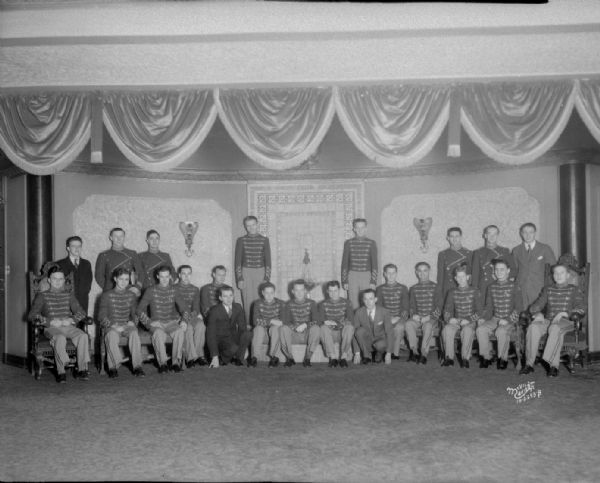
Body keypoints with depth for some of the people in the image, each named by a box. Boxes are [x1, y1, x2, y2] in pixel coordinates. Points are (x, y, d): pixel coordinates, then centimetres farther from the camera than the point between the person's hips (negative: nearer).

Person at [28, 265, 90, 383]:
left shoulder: (69, 295, 22)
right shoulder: (42, 296, 13)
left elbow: (81, 312, 15)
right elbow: (31, 315, 1)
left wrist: (71, 320, -7)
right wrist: (51, 321, -13)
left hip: (69, 326, 3)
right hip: (51, 328, -3)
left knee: (83, 336, -29)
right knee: (60, 338, -37)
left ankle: (82, 369, -25)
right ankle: (61, 372, -32)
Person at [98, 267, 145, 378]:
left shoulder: (132, 295, 15)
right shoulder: (106, 295, 7)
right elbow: (101, 316, 2)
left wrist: (132, 322, -7)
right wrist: (112, 324, -15)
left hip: (127, 325, 2)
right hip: (111, 326, -1)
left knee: (134, 333, -34)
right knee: (111, 335, -38)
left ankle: (137, 366, -33)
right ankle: (113, 367, -27)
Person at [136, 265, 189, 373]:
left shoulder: (174, 290, 9)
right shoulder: (151, 290, 5)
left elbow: (184, 308, 7)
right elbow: (139, 310, 3)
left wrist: (184, 320, -12)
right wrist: (148, 322, -9)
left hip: (172, 322, 1)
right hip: (156, 323, -1)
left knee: (180, 331, -33)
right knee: (158, 333, -37)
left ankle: (176, 362, -27)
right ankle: (162, 363, -28)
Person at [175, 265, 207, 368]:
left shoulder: (195, 289, 18)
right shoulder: (174, 289, 7)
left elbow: (196, 306, 9)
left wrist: (196, 313, -15)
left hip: (193, 316, 3)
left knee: (201, 326, -31)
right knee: (188, 328, -35)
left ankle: (191, 357, -30)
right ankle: (192, 357, -35)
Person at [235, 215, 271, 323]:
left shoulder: (264, 240, 6)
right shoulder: (241, 240, 5)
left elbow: (268, 261, 6)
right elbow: (237, 261, 5)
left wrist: (267, 278, -3)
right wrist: (239, 278, -3)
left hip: (261, 272, 0)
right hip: (246, 272, 0)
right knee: (247, 301, -4)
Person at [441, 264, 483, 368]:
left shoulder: (475, 291, 3)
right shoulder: (452, 292, 11)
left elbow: (479, 311, -1)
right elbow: (447, 310, 10)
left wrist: (468, 320, -15)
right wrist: (449, 318, -12)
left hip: (470, 322, -2)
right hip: (456, 321, 3)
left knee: (467, 330, -37)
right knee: (447, 329, -30)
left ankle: (465, 358, -26)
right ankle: (449, 357, -22)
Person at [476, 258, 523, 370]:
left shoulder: (514, 286, -3)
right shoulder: (491, 287, 11)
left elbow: (518, 307, -6)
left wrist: (507, 320, -16)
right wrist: (485, 319, 0)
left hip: (510, 320, -4)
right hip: (494, 319, 4)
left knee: (501, 331, -35)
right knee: (480, 329, -23)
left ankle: (503, 359, -13)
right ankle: (485, 357, -8)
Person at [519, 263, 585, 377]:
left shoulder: (574, 290, 13)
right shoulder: (547, 290, 22)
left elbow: (581, 310, 0)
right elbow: (534, 307, 14)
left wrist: (565, 313, -18)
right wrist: (538, 313, -10)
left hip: (566, 322, -3)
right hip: (548, 320, 3)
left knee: (555, 328, -39)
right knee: (533, 327, -31)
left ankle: (553, 365, -42)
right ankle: (529, 364, -32)